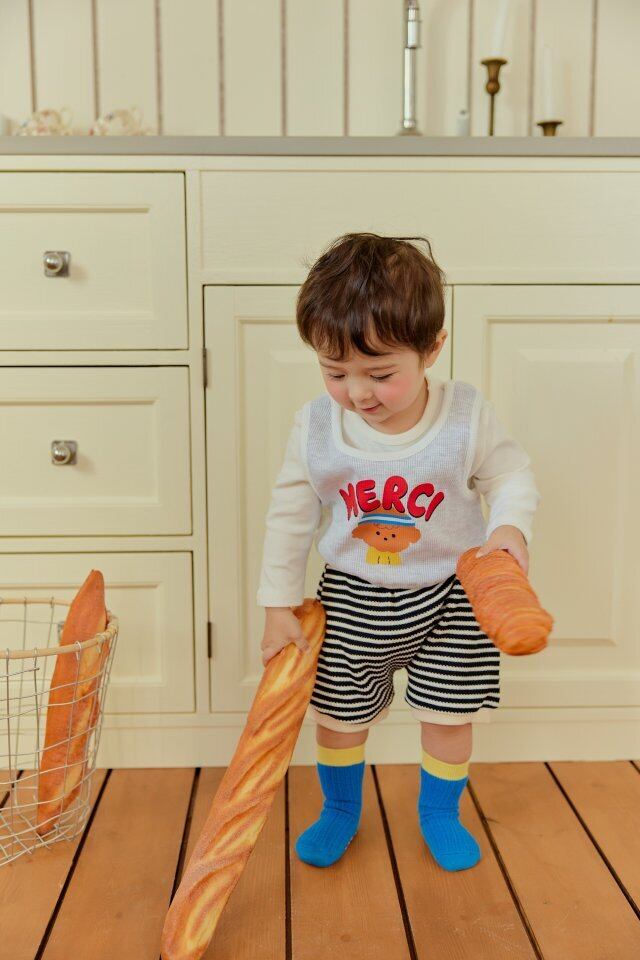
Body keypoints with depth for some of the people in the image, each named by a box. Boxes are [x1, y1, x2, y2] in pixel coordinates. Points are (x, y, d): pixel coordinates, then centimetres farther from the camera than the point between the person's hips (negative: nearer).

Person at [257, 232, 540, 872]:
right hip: (352, 600, 1)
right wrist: (279, 607, -1)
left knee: (449, 713, 12)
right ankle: (340, 810, 42)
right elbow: (289, 517, -4)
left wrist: (510, 526, -25)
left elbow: (510, 473, -3)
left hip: (449, 596, 0)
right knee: (338, 712, 13)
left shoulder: (467, 415, -18)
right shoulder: (314, 426, -15)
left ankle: (439, 813, 42)